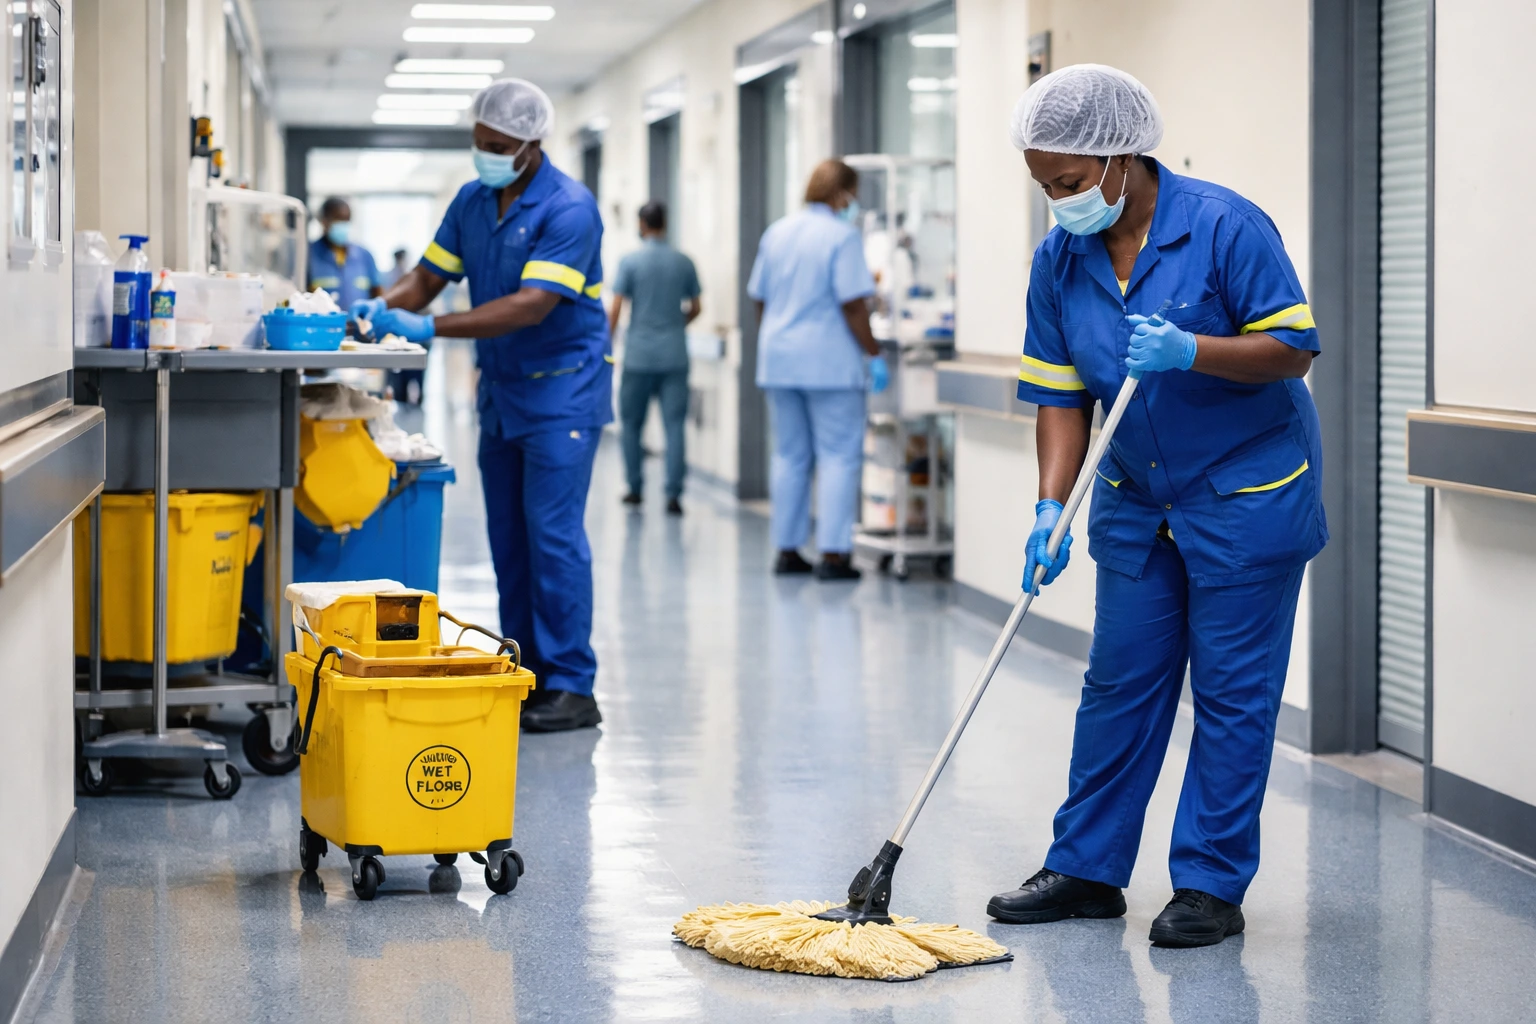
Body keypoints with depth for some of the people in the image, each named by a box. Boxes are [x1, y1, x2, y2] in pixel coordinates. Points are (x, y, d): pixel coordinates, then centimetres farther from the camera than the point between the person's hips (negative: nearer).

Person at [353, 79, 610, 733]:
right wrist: (381, 307, -13)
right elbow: (430, 274, 9)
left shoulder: (568, 208, -17)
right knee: (508, 538, 9)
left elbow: (532, 306, -26)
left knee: (553, 534, -10)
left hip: (561, 390, -8)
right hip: (500, 391, 8)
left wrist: (430, 329, -31)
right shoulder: (472, 202, 7)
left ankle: (571, 687, -7)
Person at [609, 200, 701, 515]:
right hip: (675, 356, 2)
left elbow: (615, 309, -7)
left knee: (632, 423, 13)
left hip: (639, 355, -2)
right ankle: (674, 493, -9)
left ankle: (635, 488, 18)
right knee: (674, 424, -2)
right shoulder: (684, 263, 4)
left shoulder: (630, 262, -4)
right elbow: (695, 308, 12)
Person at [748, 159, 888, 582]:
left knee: (789, 456, 13)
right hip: (829, 362, -7)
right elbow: (852, 305, -16)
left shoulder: (776, 233, 11)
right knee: (839, 456, -3)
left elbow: (760, 299, 15)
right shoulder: (842, 236, -10)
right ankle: (833, 553, -7)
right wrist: (875, 355, -9)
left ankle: (787, 550, 14)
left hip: (779, 360, 7)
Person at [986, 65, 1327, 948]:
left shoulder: (1226, 226, -18)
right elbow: (1059, 395, 0)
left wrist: (1189, 351, -31)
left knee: (1232, 691, -1)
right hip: (1136, 499, 5)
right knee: (1119, 681, 9)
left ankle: (1212, 886, 6)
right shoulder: (1059, 260, -2)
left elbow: (1294, 346, -16)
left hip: (1248, 491, -5)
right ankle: (1088, 870, 17)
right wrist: (1052, 508, -12)